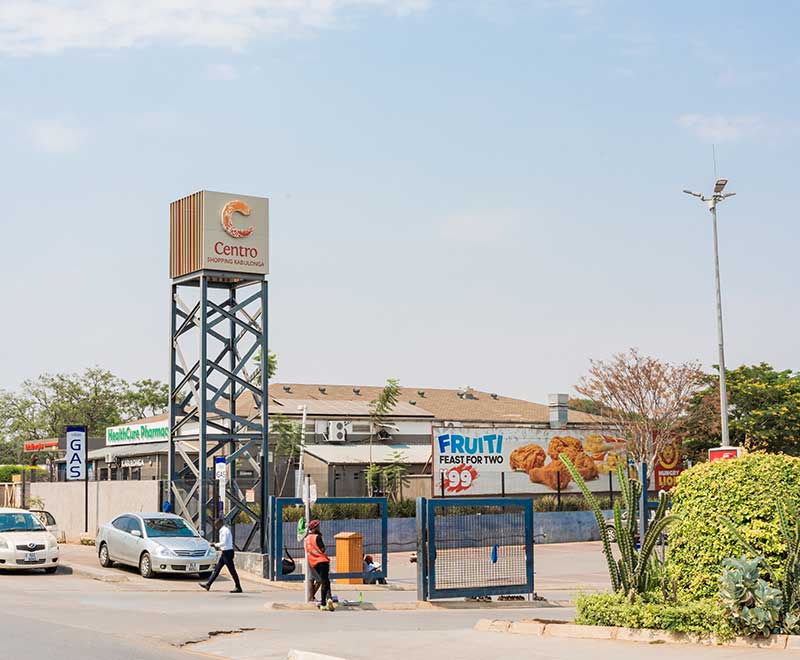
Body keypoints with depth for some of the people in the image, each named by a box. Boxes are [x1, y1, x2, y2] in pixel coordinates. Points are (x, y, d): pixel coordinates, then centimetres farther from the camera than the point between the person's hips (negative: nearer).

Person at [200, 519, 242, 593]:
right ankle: (208, 585, 18)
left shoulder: (225, 531, -16)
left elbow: (224, 543, -22)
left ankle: (238, 588, -3)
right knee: (217, 569, 13)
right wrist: (218, 546, 14)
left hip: (227, 552, -11)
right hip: (225, 552, 11)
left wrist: (215, 544, -10)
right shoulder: (224, 530, 15)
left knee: (232, 570, -6)